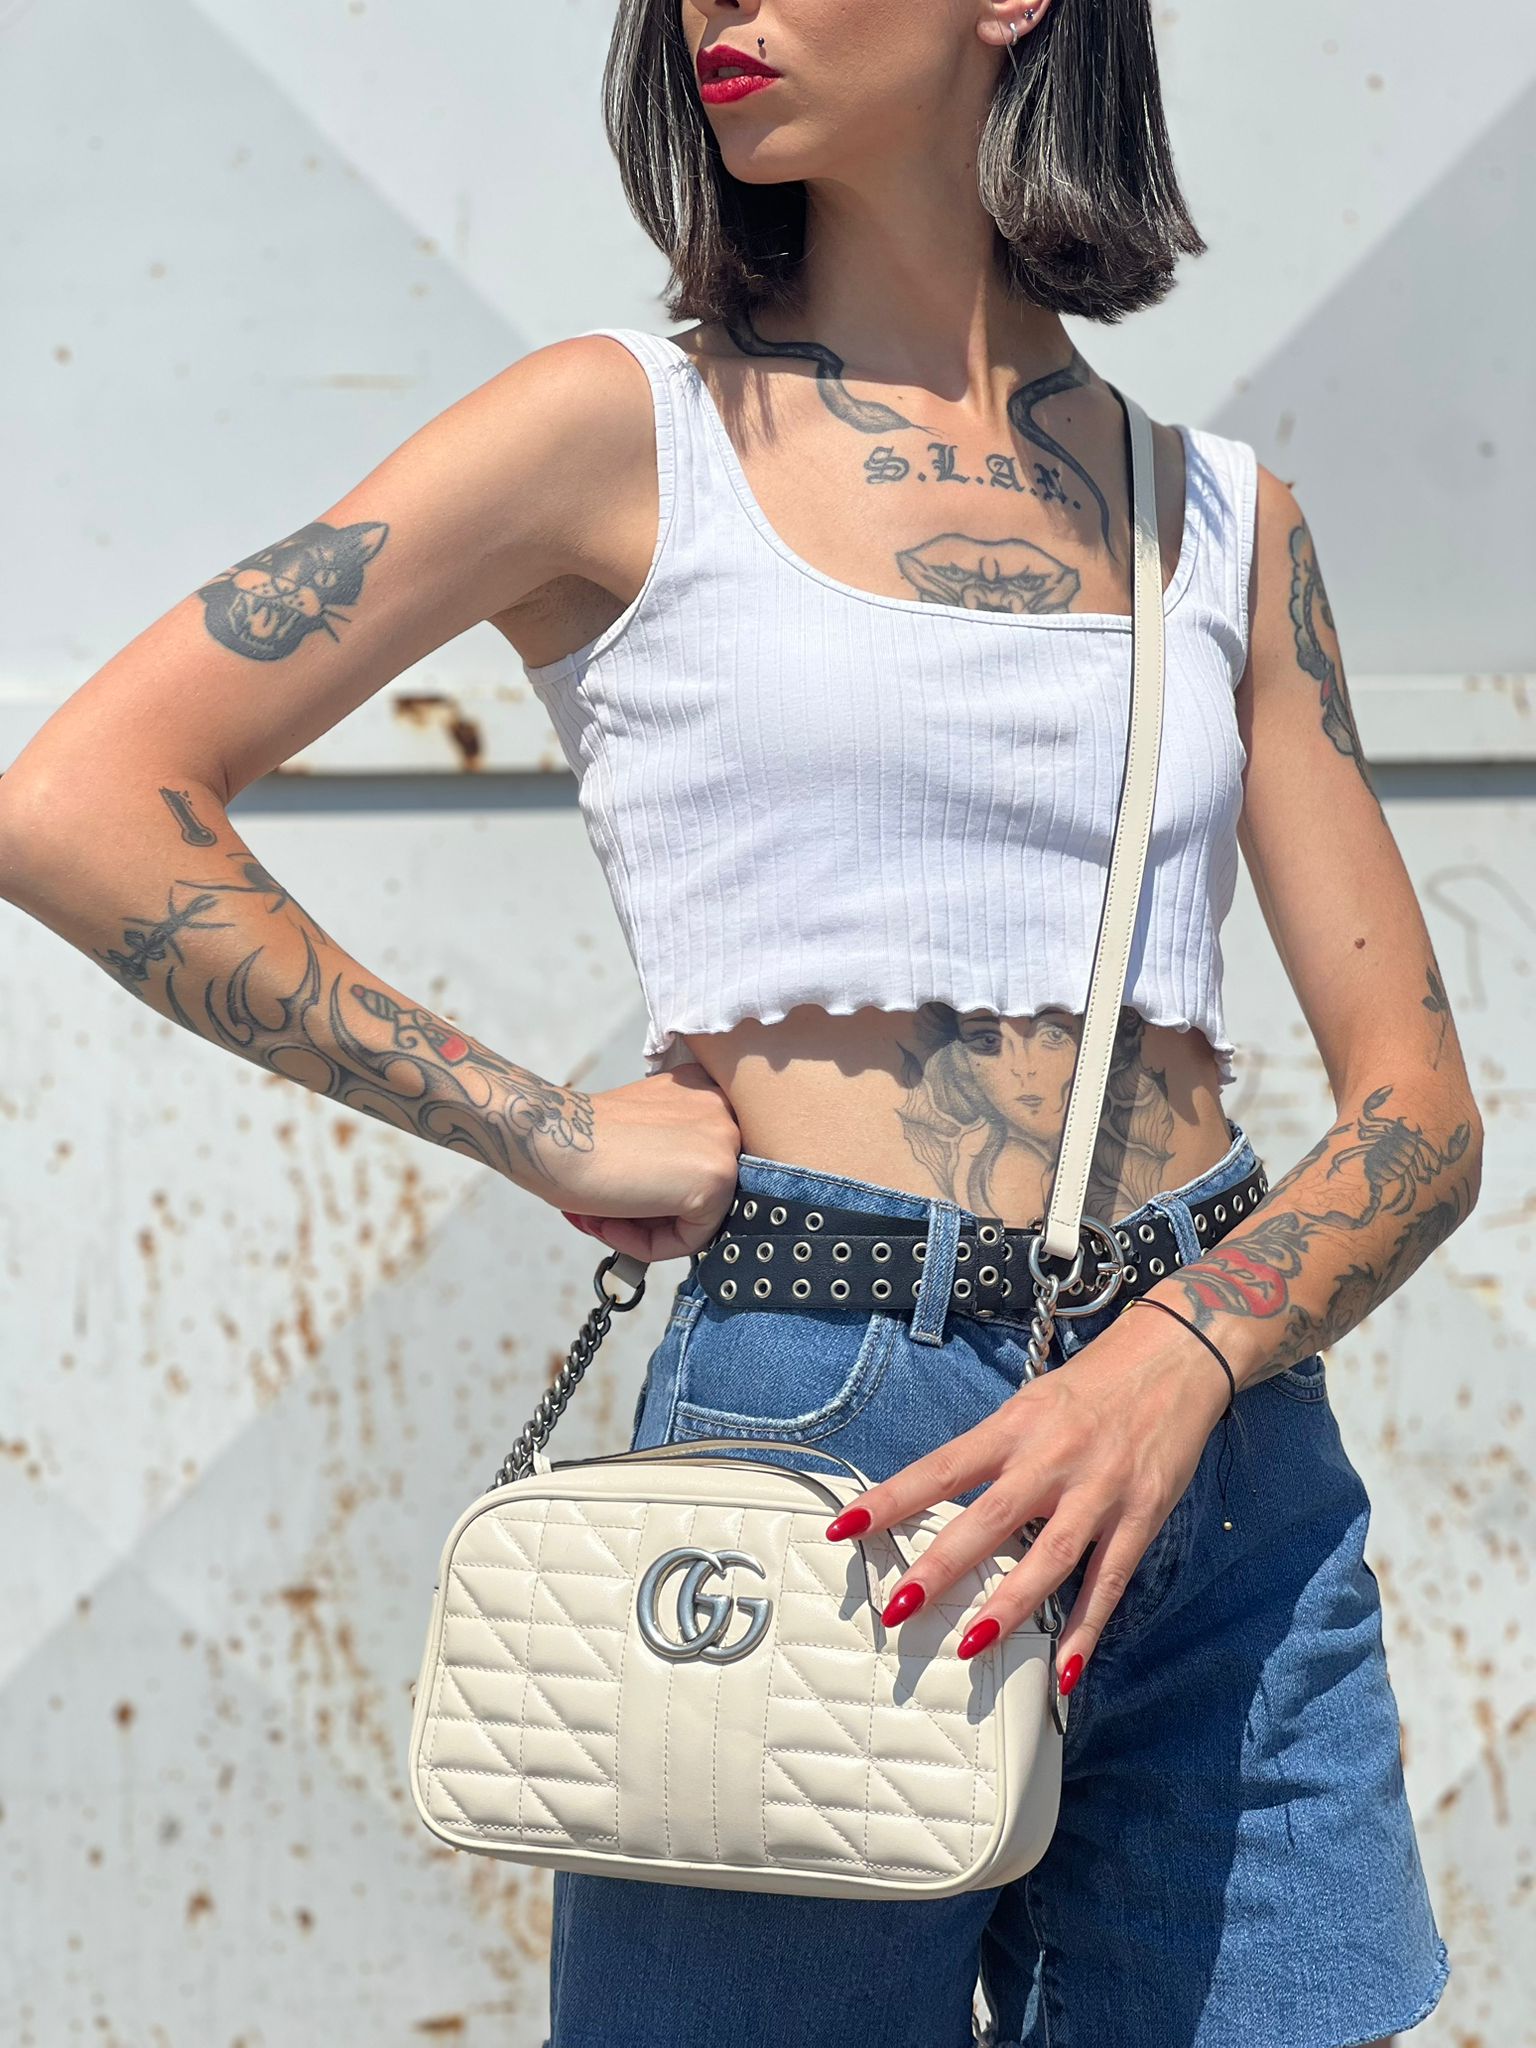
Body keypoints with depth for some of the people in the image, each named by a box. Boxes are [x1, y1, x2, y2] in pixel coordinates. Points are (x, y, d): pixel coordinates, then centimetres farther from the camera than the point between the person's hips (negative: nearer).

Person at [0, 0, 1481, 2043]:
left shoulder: (1224, 515, 11)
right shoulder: (631, 429, 2)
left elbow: (1420, 1101, 7)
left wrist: (1183, 1359, -12)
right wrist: (547, 1129, -8)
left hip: (1235, 1496, 3)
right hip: (808, 1426, -3)